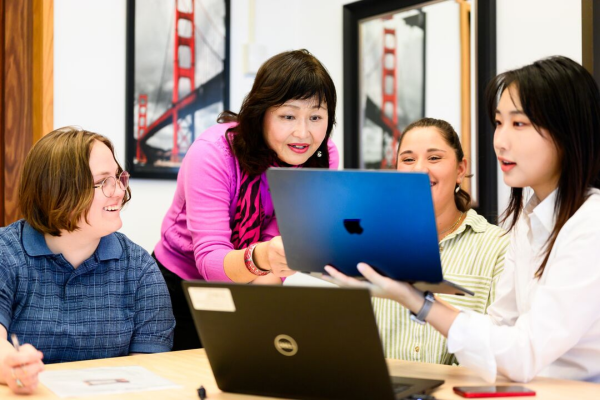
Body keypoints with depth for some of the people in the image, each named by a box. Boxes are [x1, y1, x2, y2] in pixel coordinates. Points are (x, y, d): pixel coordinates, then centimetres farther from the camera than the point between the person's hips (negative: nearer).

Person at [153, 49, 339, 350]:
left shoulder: (322, 158, -15)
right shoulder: (212, 153, -27)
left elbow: (287, 241, -14)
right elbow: (209, 260, -35)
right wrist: (261, 258, -56)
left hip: (249, 289, 3)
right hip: (182, 286, -2)